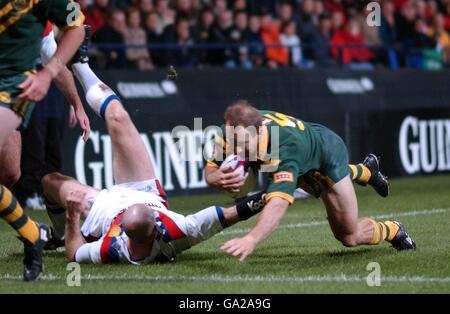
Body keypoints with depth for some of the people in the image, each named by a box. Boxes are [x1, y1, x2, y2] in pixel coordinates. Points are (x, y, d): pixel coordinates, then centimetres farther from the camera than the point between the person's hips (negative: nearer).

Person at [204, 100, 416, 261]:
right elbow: (210, 170, -22)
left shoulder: (285, 148, -52)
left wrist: (251, 239, -80)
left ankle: (392, 231, 32)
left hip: (327, 154, -6)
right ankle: (365, 170, 66)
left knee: (349, 236, 0)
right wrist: (219, 179, -48)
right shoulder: (230, 133, -34)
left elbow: (279, 203, -64)